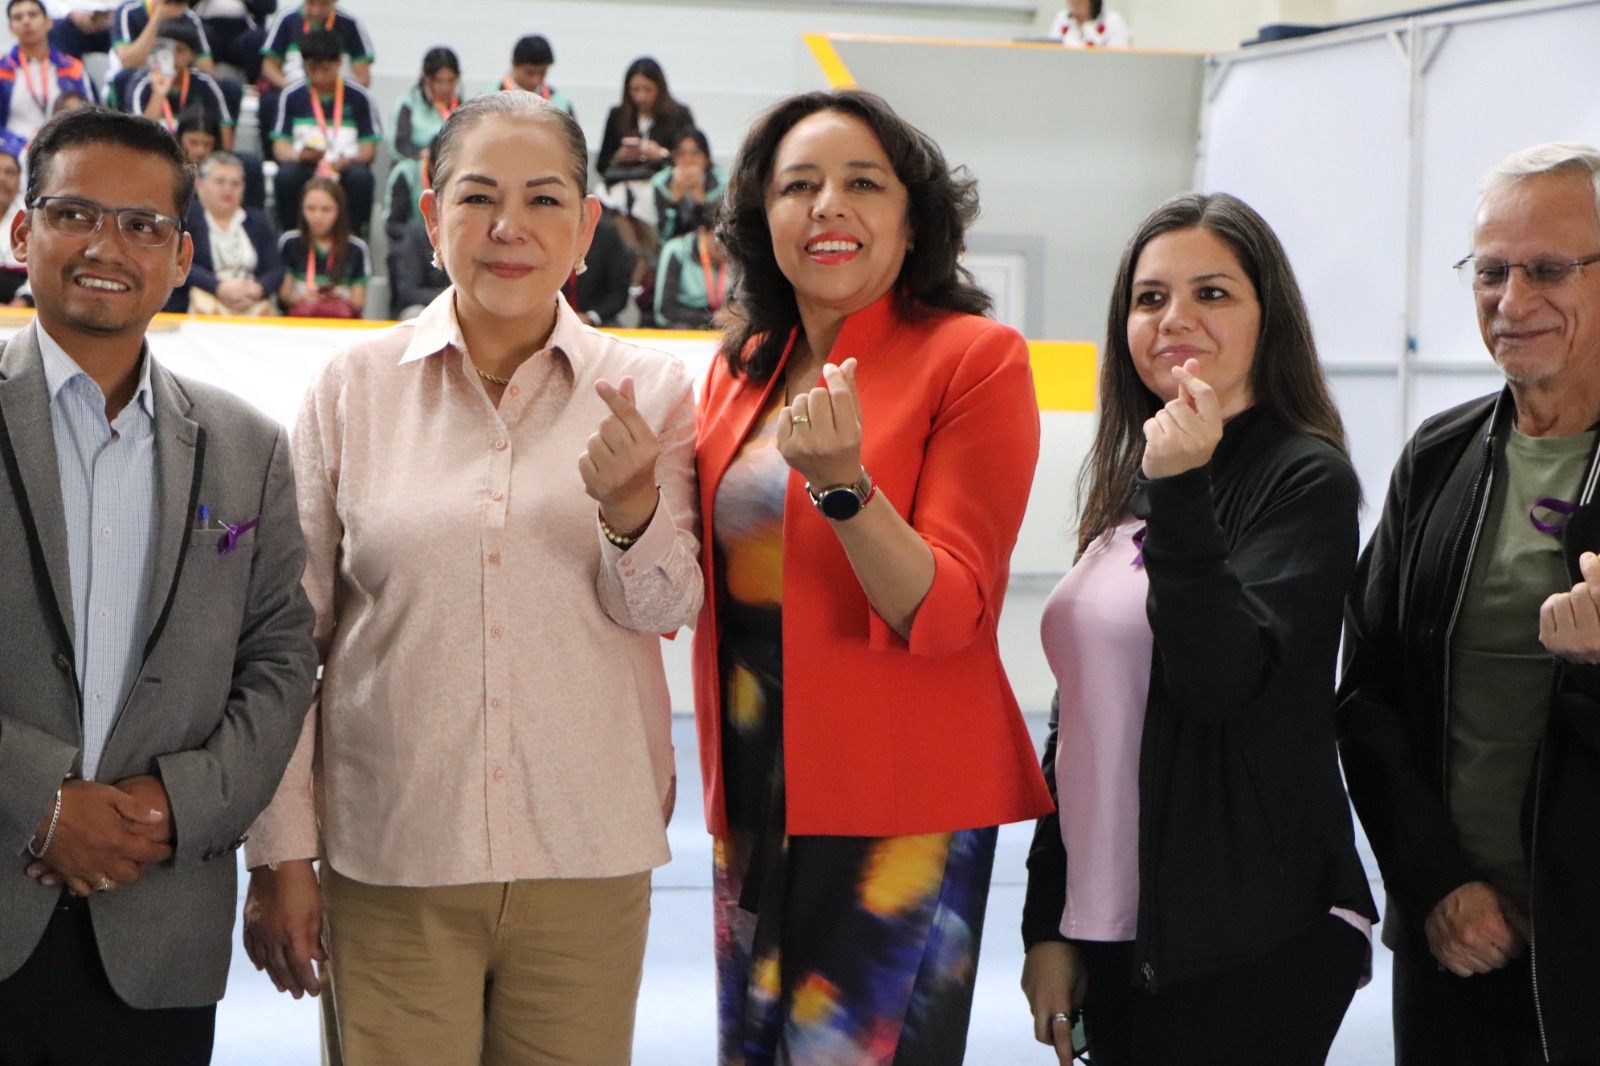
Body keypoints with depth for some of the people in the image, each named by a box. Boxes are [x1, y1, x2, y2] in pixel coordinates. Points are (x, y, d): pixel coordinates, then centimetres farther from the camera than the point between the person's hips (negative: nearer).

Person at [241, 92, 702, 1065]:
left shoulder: (649, 389, 1)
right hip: (388, 864, -1)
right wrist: (280, 856, 3)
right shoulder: (356, 384, 0)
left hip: (586, 867, 1)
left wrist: (630, 505, -23)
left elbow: (667, 612, -2)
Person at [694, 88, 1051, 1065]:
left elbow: (942, 614, -15)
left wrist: (842, 483, -29)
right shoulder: (741, 369, 9)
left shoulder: (976, 357, -8)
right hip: (755, 795, 6)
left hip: (898, 808, -6)